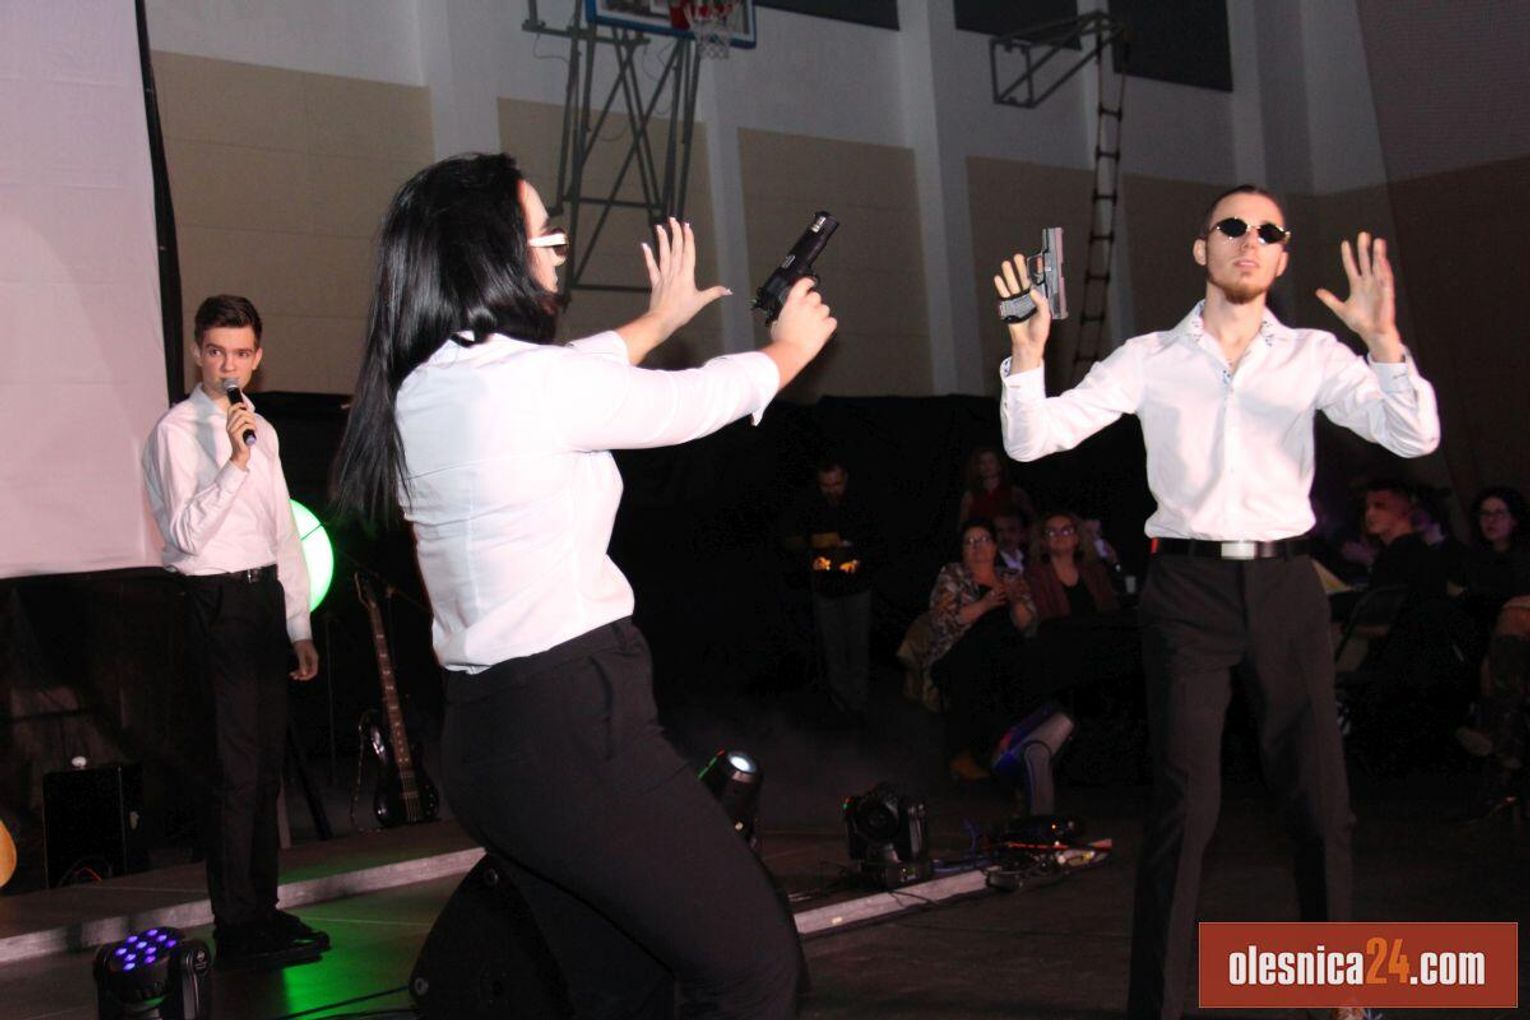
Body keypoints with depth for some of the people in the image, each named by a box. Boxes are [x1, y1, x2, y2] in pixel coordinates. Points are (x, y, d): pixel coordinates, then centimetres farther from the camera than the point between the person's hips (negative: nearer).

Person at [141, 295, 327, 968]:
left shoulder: (261, 430, 16)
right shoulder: (177, 431, -7)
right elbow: (187, 534, -16)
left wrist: (299, 627, 17)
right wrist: (235, 463, -25)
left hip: (266, 597, 8)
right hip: (216, 603, -8)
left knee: (266, 766, 12)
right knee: (232, 771, -7)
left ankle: (262, 909, 22)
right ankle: (237, 931, -1)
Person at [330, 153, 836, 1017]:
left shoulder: (419, 390, 8)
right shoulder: (530, 379, -16)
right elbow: (694, 403, -1)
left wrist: (660, 319, 42)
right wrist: (793, 345, 20)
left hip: (483, 737, 9)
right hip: (575, 727, -9)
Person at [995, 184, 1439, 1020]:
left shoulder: (1315, 356, 5)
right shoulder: (1149, 359, 3)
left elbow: (1414, 437, -6)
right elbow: (1032, 440, -1)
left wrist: (1383, 337, -20)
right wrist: (1028, 348, -17)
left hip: (1284, 584, 2)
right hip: (1188, 585, -1)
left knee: (1318, 799, 7)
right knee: (1185, 802, -3)